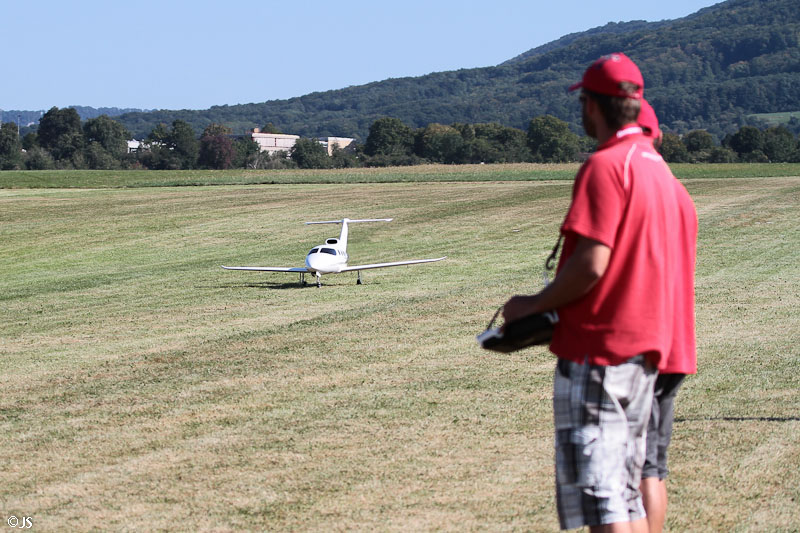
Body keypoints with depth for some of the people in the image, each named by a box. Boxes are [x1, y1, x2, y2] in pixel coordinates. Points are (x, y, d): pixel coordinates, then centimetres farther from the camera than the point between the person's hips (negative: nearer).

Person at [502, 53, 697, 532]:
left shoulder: (605, 166, -13)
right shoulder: (657, 166, 15)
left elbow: (592, 262, -21)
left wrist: (535, 305, -8)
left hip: (597, 347, -9)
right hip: (645, 347, 9)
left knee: (597, 494, -8)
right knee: (628, 491, 15)